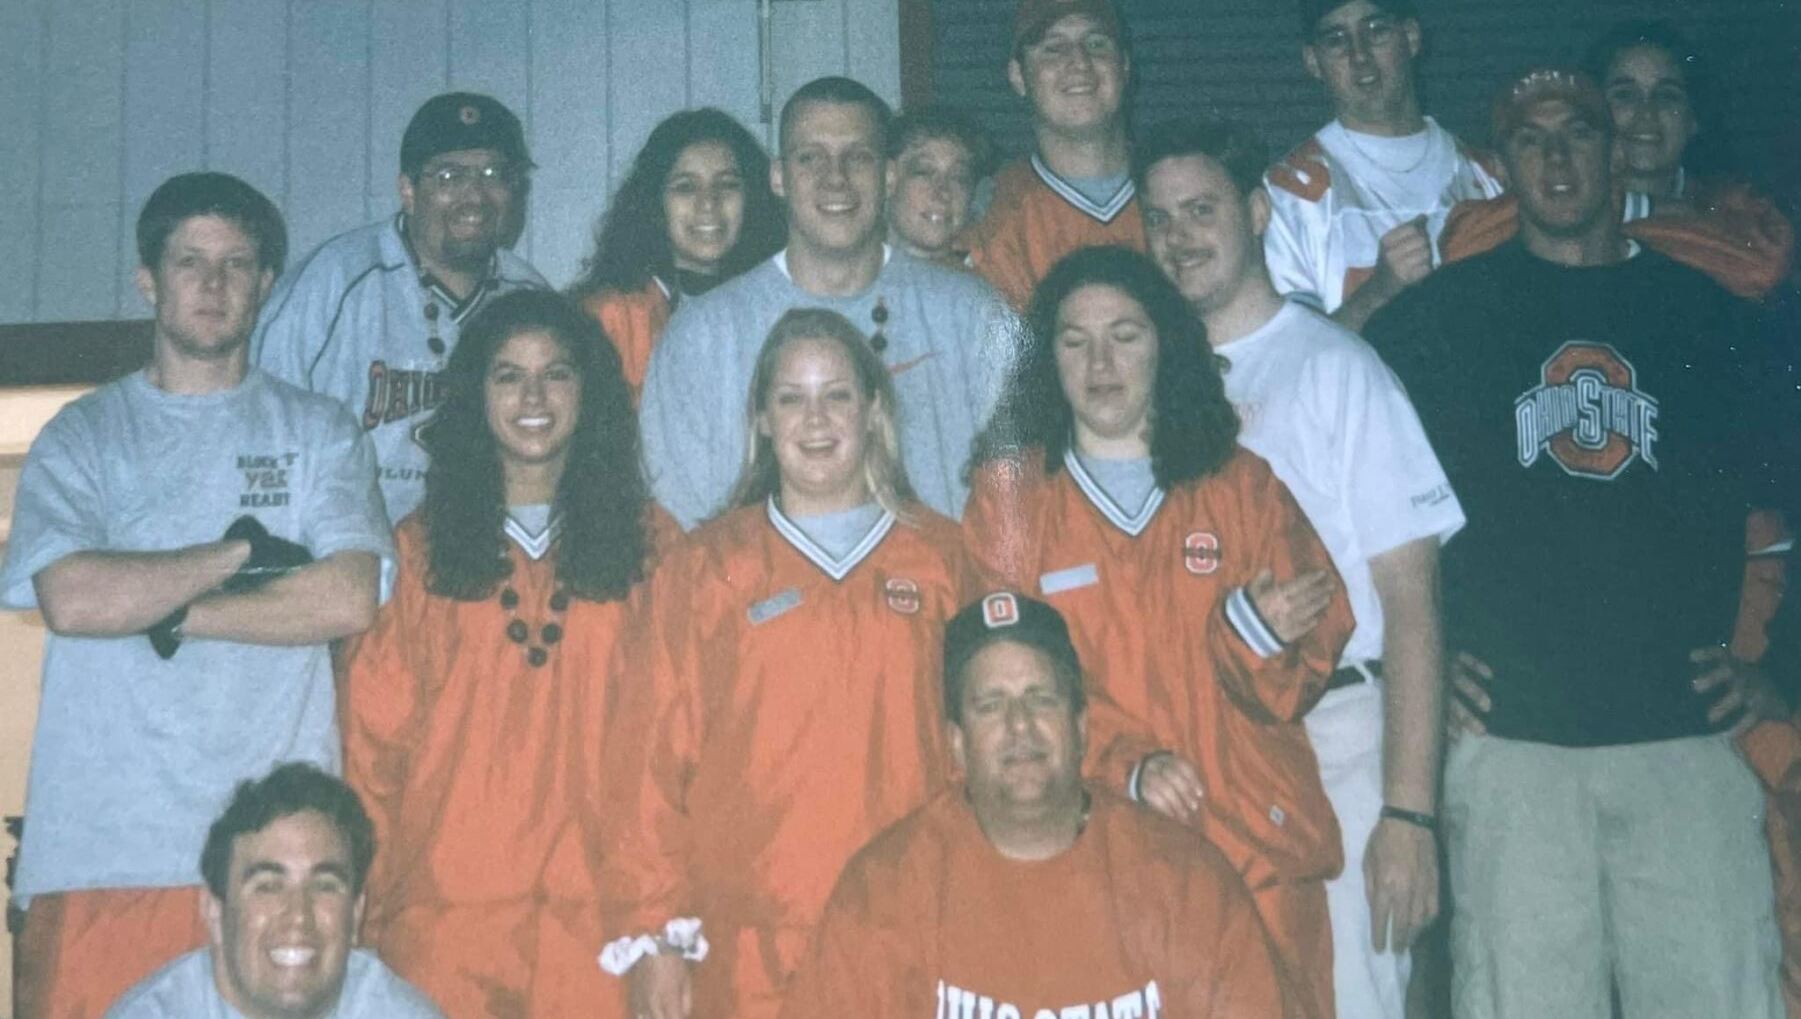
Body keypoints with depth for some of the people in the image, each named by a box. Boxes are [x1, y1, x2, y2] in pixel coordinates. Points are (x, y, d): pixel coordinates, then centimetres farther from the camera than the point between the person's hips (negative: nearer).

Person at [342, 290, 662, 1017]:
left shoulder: (647, 544, 8)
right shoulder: (418, 549, 10)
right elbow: (373, 741, 8)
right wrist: (364, 907, 2)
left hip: (598, 909, 0)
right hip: (444, 910, 0)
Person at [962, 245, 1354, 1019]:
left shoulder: (1240, 484, 10)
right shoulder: (1008, 495, 6)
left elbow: (1310, 663, 8)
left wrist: (1257, 633, -15)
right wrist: (1123, 771, -15)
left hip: (1256, 850, 2)